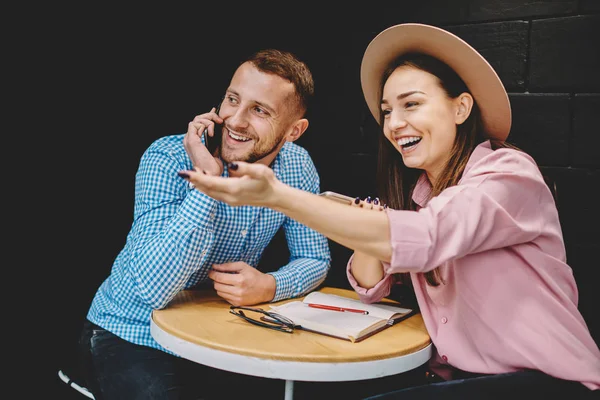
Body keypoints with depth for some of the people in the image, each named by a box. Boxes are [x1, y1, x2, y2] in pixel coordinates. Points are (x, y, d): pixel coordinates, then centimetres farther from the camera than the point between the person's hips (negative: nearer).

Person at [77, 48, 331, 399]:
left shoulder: (298, 167, -9)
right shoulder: (167, 160, -23)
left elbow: (315, 258, 0)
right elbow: (155, 288, -32)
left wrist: (270, 286, -21)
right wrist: (208, 180, -36)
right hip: (131, 339, -4)